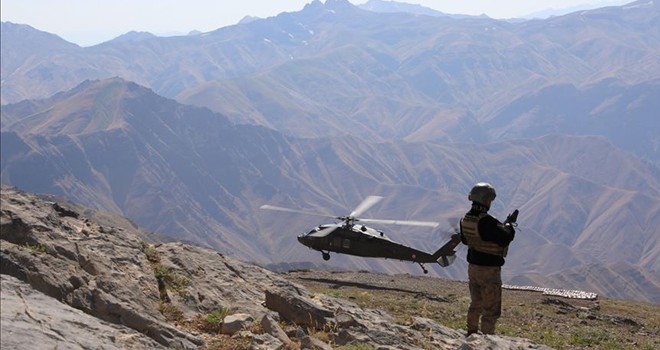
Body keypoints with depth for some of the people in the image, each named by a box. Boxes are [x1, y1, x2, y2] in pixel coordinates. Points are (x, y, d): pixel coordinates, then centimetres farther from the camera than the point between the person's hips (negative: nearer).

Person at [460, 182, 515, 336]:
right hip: (489, 270, -8)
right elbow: (504, 238, -23)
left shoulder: (465, 219, 0)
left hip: (473, 267, 8)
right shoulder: (487, 222, -26)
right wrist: (508, 228, 0)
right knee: (491, 309, 0)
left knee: (475, 304, 24)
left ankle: (471, 333, 36)